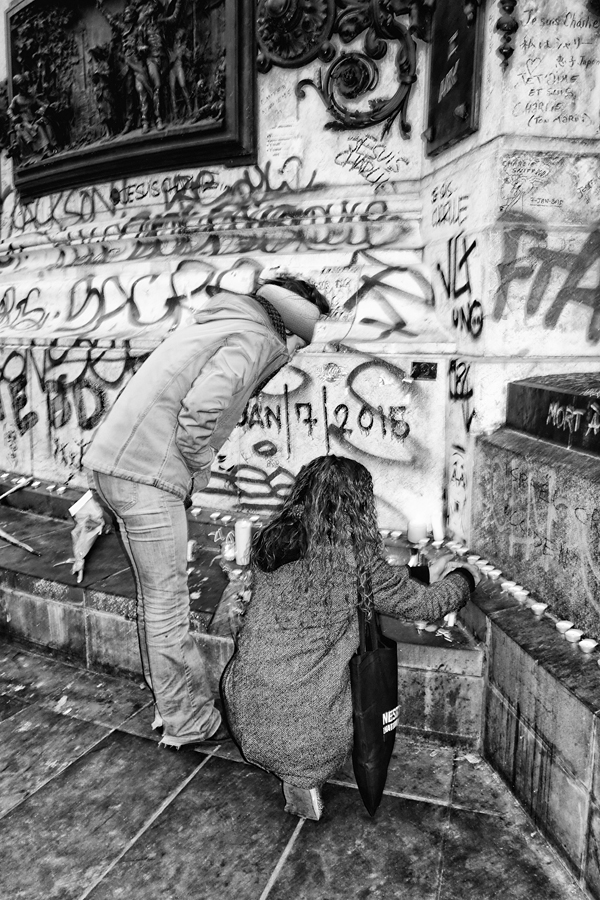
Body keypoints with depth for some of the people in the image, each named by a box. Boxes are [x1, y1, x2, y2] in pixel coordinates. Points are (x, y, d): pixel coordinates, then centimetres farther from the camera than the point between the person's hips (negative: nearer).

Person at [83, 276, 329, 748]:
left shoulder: (220, 325, 21)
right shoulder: (254, 339, -8)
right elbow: (201, 406, -23)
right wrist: (200, 466, -6)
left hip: (117, 464, 10)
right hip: (147, 476, -10)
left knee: (157, 599, 18)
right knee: (168, 604, 3)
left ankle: (172, 703, 33)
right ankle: (189, 721, 19)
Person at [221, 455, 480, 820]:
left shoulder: (270, 542, 0)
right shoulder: (355, 557, -15)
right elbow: (427, 605, -3)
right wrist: (465, 577, 20)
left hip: (247, 717, 5)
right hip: (308, 728, -5)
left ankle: (296, 773, 16)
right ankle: (304, 780, 13)